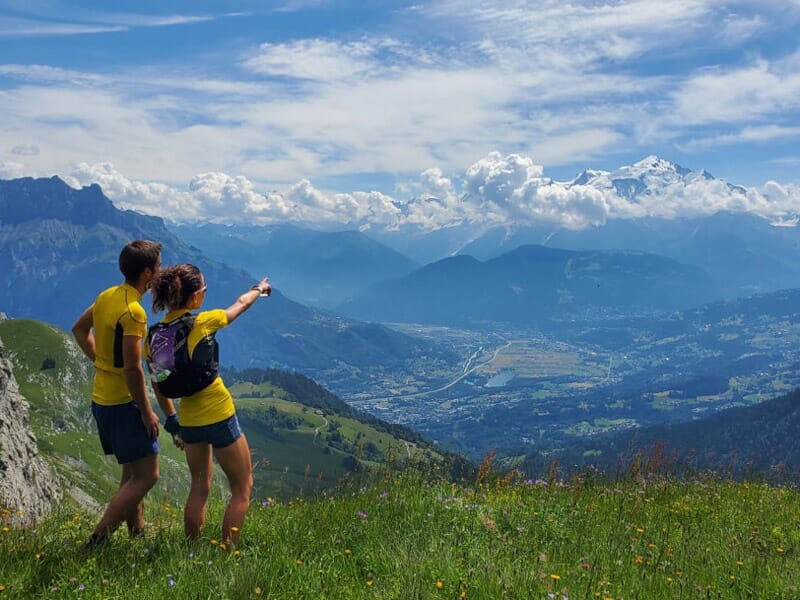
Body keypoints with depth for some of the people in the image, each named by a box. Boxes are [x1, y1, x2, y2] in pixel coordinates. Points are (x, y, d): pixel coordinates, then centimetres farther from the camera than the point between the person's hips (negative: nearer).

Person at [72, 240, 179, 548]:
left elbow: (79, 329, 21)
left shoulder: (107, 296, 5)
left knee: (132, 471, 19)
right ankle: (96, 542, -4)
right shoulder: (133, 311, -23)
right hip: (123, 403, -10)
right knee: (147, 476, -4)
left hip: (101, 398, 10)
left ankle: (137, 534, 29)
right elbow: (132, 367, -25)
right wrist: (147, 410, -16)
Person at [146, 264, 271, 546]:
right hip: (219, 416, -6)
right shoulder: (203, 322, -16)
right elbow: (240, 304, 3)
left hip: (189, 419, 6)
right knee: (242, 488, 10)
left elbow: (159, 387, 8)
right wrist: (260, 288, 23)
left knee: (199, 488, 22)